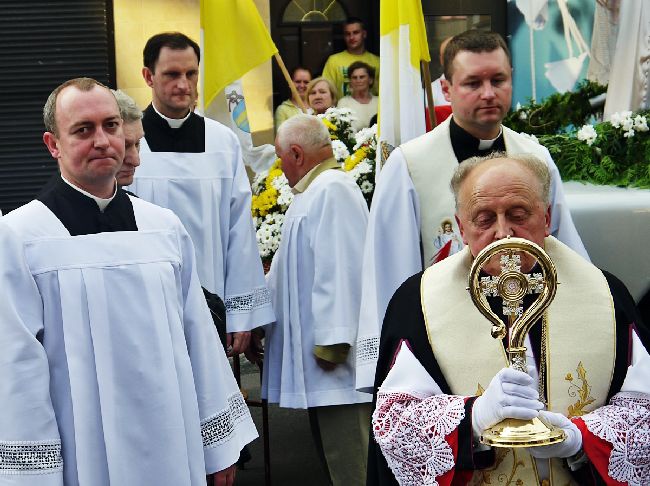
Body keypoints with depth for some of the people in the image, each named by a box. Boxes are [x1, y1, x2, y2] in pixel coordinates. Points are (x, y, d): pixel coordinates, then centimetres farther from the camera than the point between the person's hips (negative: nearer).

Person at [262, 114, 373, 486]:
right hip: (317, 342, 11)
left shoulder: (332, 189, -13)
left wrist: (331, 340, -24)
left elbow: (339, 269, -22)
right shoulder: (313, 191, 19)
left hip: (332, 347, -11)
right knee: (332, 446, 13)